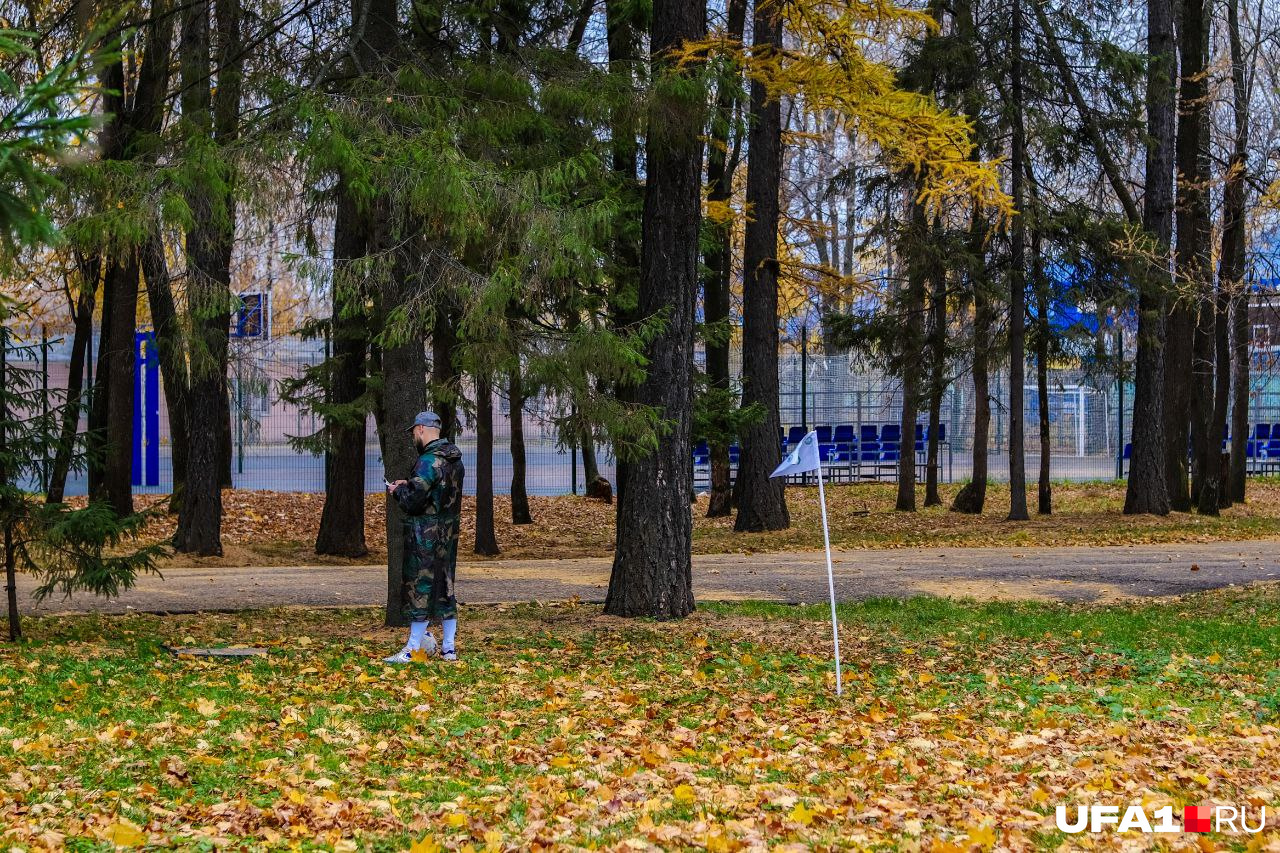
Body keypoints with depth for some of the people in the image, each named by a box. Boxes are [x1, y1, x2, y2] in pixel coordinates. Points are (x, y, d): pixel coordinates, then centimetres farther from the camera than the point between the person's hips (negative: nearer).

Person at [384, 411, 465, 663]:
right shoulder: (455, 460, 10)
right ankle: (449, 648, 17)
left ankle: (412, 650, 1)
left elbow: (412, 501, -20)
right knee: (445, 588, 13)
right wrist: (409, 485, 15)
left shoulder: (429, 461, -18)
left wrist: (398, 490, 0)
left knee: (420, 588, -3)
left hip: (425, 536, -9)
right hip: (449, 532, 9)